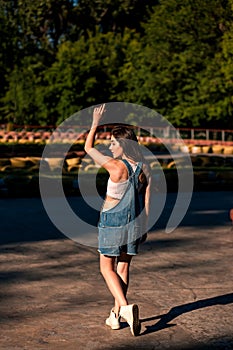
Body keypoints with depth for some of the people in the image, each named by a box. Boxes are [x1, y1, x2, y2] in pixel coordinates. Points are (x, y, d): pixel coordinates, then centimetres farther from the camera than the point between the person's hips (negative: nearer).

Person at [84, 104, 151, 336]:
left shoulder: (115, 166, -18)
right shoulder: (145, 169, -2)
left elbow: (88, 148, -5)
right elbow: (147, 201, 3)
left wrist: (95, 123, 5)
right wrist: (144, 227, 11)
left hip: (112, 222, -5)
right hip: (134, 223, 5)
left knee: (107, 268, 6)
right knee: (123, 267, 15)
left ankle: (125, 307, -13)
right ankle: (116, 314, 21)